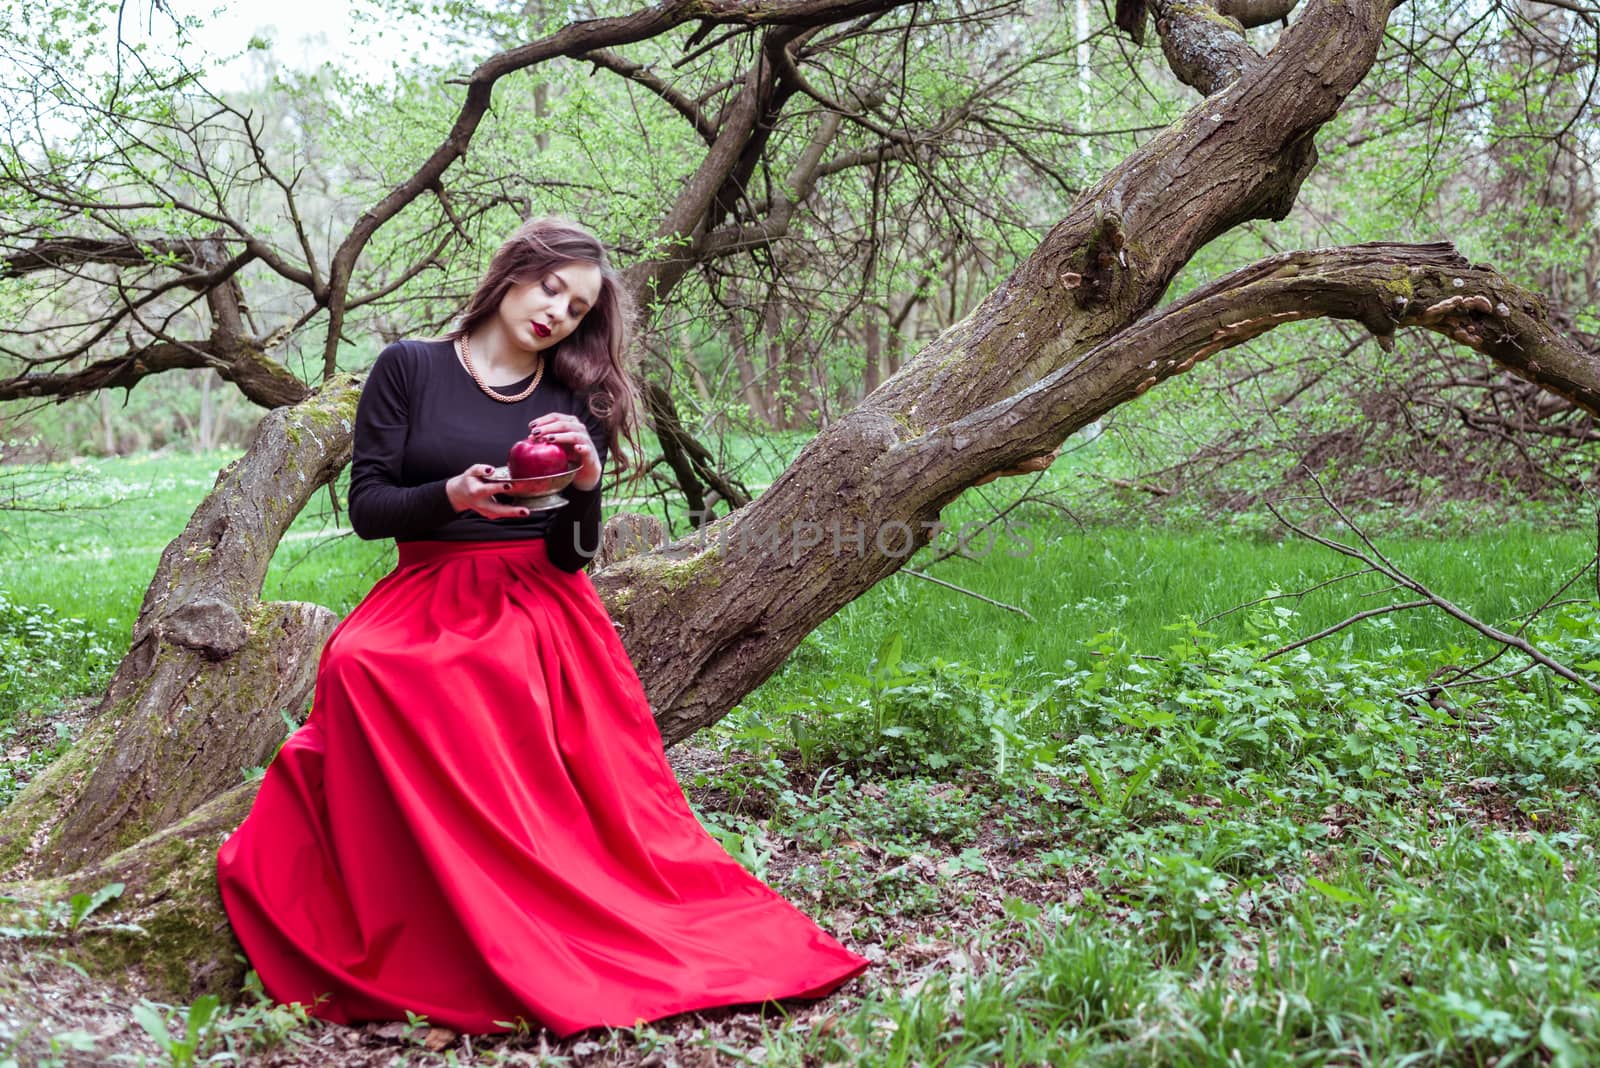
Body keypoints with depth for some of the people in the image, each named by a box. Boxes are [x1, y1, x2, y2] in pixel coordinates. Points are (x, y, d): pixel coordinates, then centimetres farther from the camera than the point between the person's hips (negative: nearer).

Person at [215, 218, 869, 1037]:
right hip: (430, 607, -1)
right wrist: (454, 495, -18)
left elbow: (574, 553, 5)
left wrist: (586, 483, -16)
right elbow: (366, 507, 1)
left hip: (543, 614, 2)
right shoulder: (409, 369, 7)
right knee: (360, 667, -33)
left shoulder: (574, 401, 11)